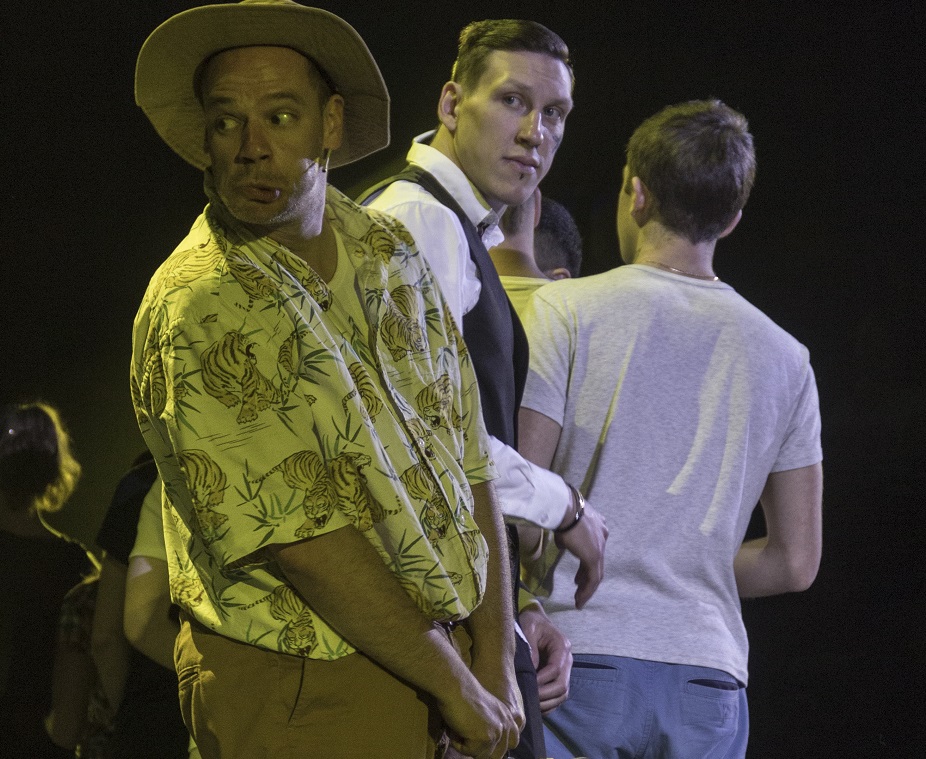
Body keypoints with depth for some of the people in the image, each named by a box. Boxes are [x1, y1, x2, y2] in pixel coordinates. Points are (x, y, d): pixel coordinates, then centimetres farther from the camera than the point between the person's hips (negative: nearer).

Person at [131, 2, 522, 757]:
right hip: (303, 691, -6)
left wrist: (495, 666, -2)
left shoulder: (387, 250, 5)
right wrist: (454, 685, -15)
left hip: (436, 649, 6)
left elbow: (469, 466, 6)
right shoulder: (198, 308, -17)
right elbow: (303, 543, -20)